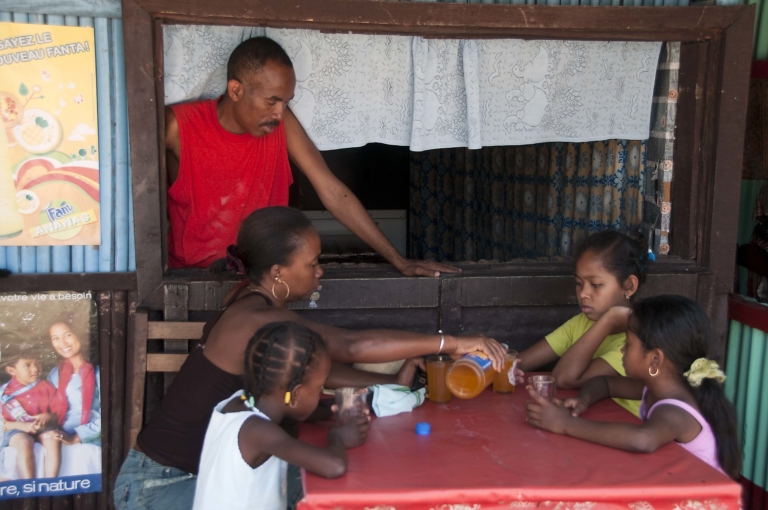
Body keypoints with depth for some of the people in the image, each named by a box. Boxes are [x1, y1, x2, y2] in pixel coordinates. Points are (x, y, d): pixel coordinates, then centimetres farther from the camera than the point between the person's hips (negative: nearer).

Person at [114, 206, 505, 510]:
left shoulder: (260, 304, 1)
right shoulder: (254, 319, -27)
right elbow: (353, 346, -34)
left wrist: (392, 382, -2)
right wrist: (452, 342, -32)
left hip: (198, 471, 8)